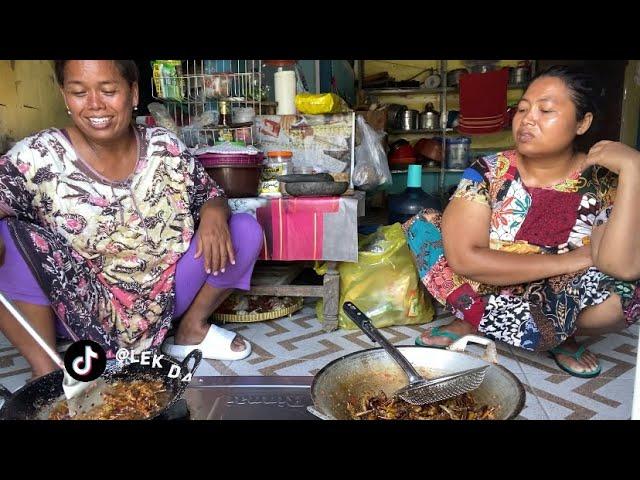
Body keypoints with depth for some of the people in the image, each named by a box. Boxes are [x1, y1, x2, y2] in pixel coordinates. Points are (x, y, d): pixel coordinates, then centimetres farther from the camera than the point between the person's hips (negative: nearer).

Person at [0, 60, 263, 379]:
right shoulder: (37, 157, -10)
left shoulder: (166, 148, -4)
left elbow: (211, 195, 5)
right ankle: (44, 367, -8)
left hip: (163, 302, 2)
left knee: (245, 230, -10)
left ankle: (192, 329, 7)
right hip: (81, 313, -1)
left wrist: (214, 212, -20)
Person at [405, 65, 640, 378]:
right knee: (423, 225, -17)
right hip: (485, 293, 1)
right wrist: (570, 260, -19)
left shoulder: (603, 184, -8)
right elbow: (463, 257, -22)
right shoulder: (488, 172, -9)